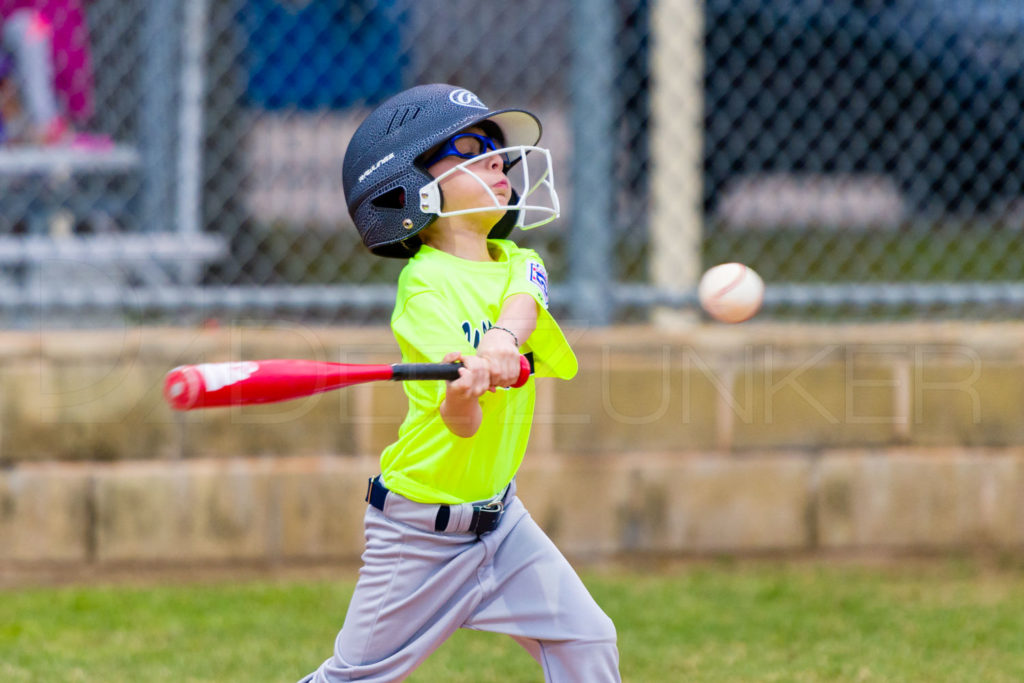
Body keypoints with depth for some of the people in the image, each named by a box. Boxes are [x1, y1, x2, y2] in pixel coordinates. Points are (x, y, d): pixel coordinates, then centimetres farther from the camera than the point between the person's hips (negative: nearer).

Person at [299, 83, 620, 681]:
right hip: (421, 528, -6)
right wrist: (461, 393, -54)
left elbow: (524, 300, -24)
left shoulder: (516, 263, 2)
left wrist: (502, 339, -47)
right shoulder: (425, 284, -18)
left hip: (497, 512, 6)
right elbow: (461, 424, -30)